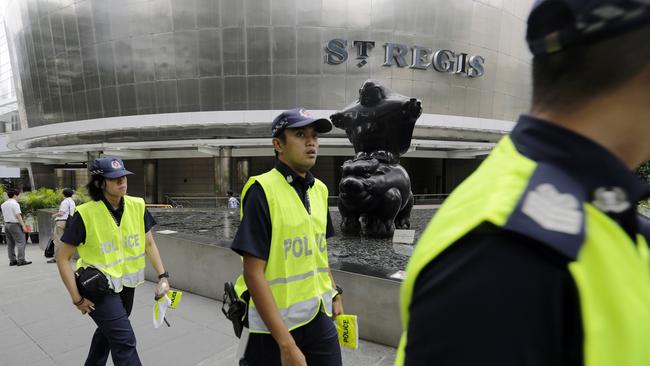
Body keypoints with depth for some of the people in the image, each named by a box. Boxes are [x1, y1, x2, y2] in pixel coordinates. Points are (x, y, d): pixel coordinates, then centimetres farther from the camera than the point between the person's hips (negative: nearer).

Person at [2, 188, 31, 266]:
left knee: (10, 243, 12)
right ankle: (21, 260, -9)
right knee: (21, 242, -6)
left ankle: (12, 260, 16)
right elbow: (18, 215, -18)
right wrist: (23, 225, -18)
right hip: (14, 224, -9)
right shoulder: (15, 204, -12)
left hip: (6, 224, 9)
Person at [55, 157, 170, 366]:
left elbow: (149, 243, 1)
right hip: (98, 288, -5)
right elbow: (62, 258, -12)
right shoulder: (86, 214, -20)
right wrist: (77, 299, -12)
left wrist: (163, 276, -6)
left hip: (126, 284, 5)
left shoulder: (137, 206, -8)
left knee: (108, 331, 26)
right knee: (125, 341, -8)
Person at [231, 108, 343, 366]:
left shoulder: (319, 190, 4)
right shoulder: (263, 190, -17)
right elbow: (253, 274, -19)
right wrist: (286, 344, -19)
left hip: (318, 315, 6)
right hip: (272, 322, -5)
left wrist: (334, 293, 12)